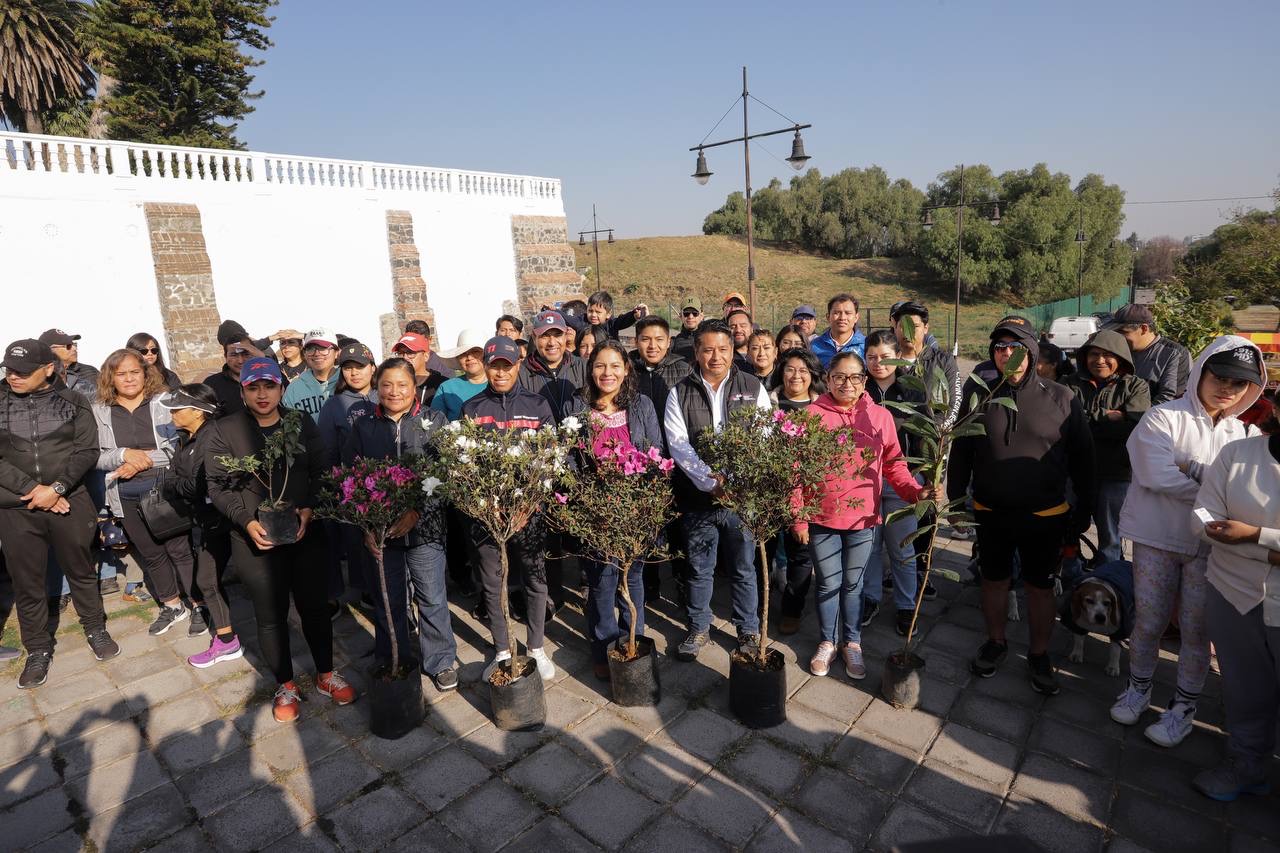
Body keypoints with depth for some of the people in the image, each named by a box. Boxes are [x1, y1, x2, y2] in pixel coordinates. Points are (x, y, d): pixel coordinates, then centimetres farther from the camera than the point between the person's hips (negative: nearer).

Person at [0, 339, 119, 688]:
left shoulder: (72, 402, 1)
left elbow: (87, 450, -5)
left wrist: (57, 488, -16)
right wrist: (32, 489, -13)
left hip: (70, 502, -1)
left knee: (81, 570, 13)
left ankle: (95, 629, 31)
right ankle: (38, 649, 25)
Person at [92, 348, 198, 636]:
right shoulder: (99, 411, 3)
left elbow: (182, 445, -9)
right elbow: (95, 456, 1)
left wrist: (145, 460, -17)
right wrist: (124, 454, -16)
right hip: (126, 498, 4)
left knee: (181, 549, 1)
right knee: (151, 554, 17)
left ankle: (198, 606, 16)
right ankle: (171, 606, 33)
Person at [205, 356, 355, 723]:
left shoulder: (302, 423, 4)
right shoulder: (225, 430, -1)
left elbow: (321, 472, 2)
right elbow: (218, 486, -3)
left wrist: (309, 508, -14)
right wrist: (248, 521, -15)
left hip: (305, 533, 1)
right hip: (256, 539, -1)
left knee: (314, 605, 11)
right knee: (271, 614, 9)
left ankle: (326, 674, 30)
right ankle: (285, 686, 28)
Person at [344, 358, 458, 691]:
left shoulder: (435, 422, -2)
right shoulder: (363, 428, 6)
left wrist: (416, 513, -17)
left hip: (425, 527, -2)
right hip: (378, 530, 2)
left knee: (432, 599, 6)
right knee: (388, 601, 14)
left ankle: (440, 661, 25)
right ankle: (390, 664, 34)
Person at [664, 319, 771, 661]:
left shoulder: (753, 388, 3)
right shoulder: (680, 393, 2)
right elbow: (678, 444, -7)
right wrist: (710, 481, -18)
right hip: (697, 496, 0)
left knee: (744, 568, 12)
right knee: (699, 569, 13)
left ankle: (748, 630, 30)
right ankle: (699, 629, 31)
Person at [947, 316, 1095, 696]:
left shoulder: (1060, 399, -6)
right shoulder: (978, 394, -4)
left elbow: (1082, 458, 0)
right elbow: (960, 452, 2)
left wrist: (1084, 510, 2)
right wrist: (956, 500, 3)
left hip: (1045, 516, -1)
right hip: (990, 513, 1)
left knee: (1040, 587, 13)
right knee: (994, 580, 15)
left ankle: (1039, 655, 32)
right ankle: (996, 643, 36)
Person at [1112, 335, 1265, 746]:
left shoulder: (1244, 432, 6)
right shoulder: (1164, 418, -7)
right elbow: (1157, 476, -18)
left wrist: (1190, 470, -18)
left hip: (1211, 544, 3)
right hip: (1158, 538, -2)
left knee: (1197, 628, 10)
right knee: (1148, 622, 9)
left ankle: (1183, 707, 26)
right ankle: (1138, 687, 31)